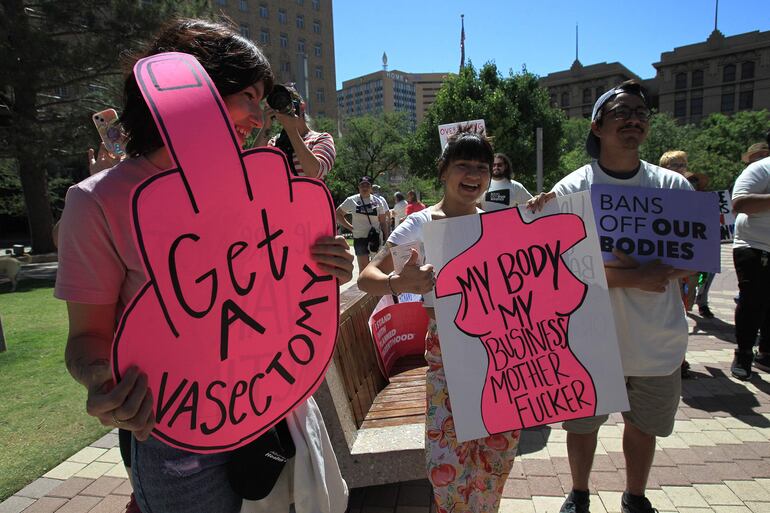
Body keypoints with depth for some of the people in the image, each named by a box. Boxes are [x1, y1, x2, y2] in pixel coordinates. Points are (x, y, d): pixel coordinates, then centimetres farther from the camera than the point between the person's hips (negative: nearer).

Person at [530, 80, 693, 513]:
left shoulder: (675, 187, -2)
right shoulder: (570, 190, -11)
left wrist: (627, 266, -19)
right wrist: (633, 278, -25)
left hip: (659, 342, 3)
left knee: (644, 427, 20)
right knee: (583, 424, 16)